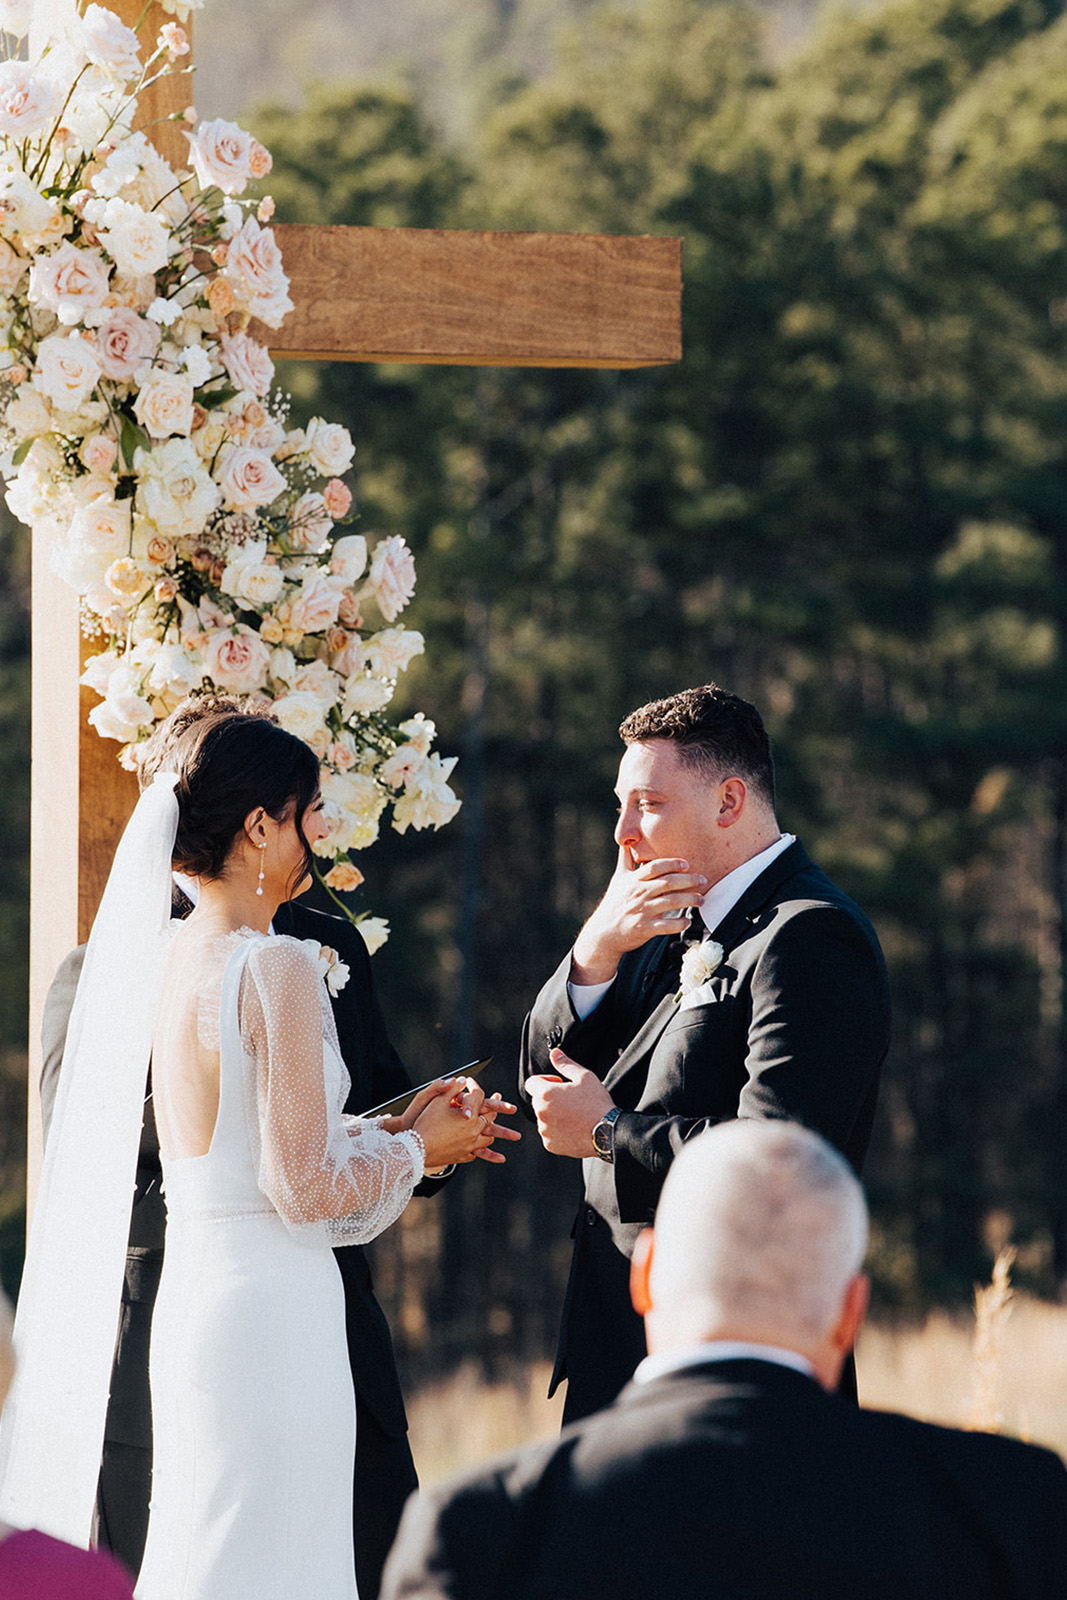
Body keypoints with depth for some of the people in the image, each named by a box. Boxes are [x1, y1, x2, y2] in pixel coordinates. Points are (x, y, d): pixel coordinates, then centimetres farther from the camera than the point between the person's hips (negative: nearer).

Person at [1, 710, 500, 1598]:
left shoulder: (164, 958, 9)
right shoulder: (279, 968, -16)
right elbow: (304, 1188, -17)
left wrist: (393, 1129, 17)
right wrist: (416, 1150, 0)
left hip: (189, 1296, 9)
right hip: (273, 1308, -9)